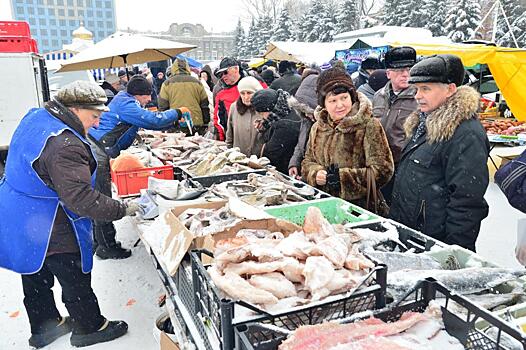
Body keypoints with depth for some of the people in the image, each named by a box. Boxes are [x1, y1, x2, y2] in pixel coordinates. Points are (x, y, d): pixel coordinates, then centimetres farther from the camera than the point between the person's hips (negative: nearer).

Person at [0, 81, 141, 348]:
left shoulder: (34, 118, 2)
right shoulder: (64, 145, -30)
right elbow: (80, 198, -34)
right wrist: (123, 209, -28)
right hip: (50, 233, -10)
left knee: (36, 281, 23)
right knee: (76, 282, 11)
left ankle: (43, 328, 44)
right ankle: (89, 328, 31)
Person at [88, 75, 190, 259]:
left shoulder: (126, 101, 17)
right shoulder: (126, 104, -15)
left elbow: (148, 121, 23)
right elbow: (153, 120, -22)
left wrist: (174, 122, 17)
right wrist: (178, 112, -8)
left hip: (98, 152, 11)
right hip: (98, 152, -11)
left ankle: (100, 241, 27)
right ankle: (106, 246, 5)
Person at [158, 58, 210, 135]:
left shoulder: (167, 83, 4)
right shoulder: (197, 82, 9)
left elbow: (162, 107, 4)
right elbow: (205, 106, 10)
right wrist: (205, 125, 15)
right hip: (196, 125, 2)